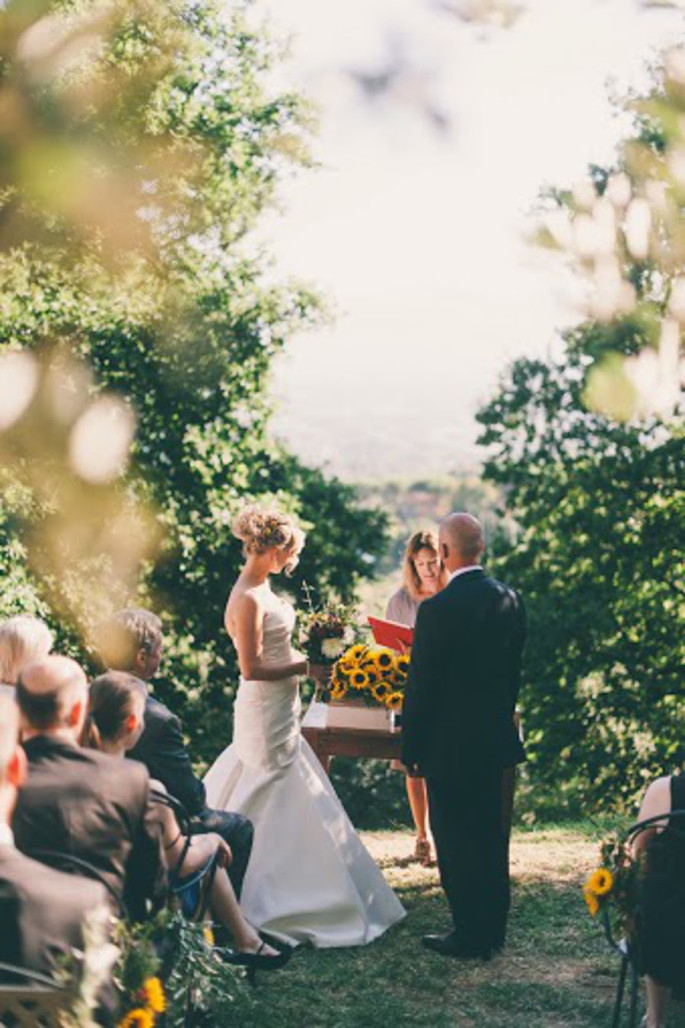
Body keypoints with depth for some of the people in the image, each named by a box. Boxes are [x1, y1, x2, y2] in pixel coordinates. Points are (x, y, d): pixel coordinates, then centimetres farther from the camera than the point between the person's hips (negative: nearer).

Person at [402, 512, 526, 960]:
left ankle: (470, 935, 11)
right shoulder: (511, 599, -1)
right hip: (496, 738, 7)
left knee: (456, 840, 4)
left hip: (449, 743, -7)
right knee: (490, 834, 17)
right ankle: (494, 929, 28)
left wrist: (409, 747, -6)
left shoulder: (437, 609, -20)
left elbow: (421, 684, -16)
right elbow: (515, 670, 8)